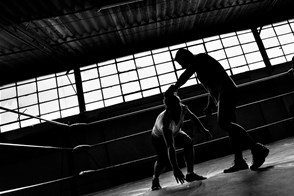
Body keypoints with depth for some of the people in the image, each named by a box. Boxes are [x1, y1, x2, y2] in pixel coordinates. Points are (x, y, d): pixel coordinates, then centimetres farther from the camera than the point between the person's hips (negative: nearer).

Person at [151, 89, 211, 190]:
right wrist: (175, 169, -52)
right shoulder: (165, 121, -44)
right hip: (159, 138, -5)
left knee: (188, 142, -20)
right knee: (163, 161, -21)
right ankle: (155, 178, 11)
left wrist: (203, 130, 4)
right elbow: (170, 147, -49)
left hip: (175, 133, 5)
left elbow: (192, 117, -3)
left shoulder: (183, 109, -28)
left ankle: (190, 174, -9)